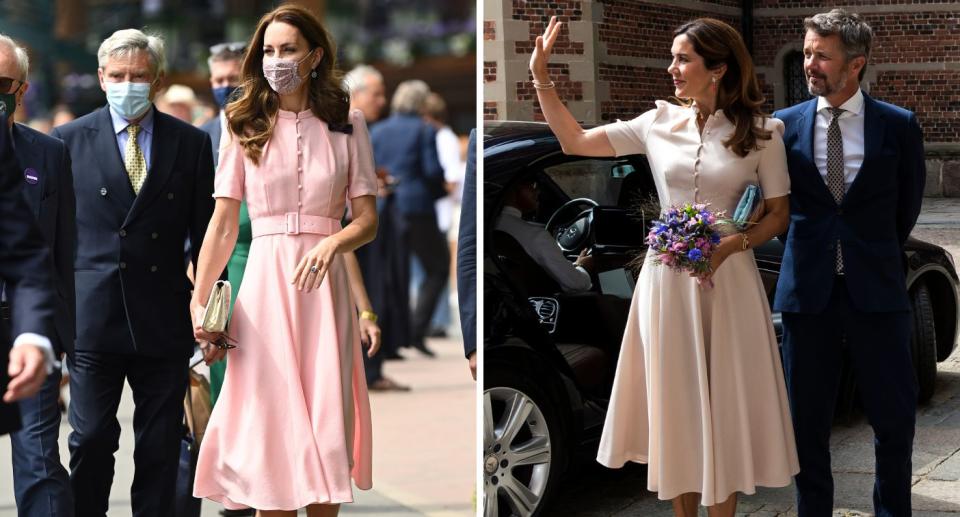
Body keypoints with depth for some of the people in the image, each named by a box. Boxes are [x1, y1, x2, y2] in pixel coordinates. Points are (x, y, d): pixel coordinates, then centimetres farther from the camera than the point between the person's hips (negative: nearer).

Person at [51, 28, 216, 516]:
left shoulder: (191, 143, 6)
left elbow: (205, 233, 6)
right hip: (92, 316, -1)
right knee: (90, 441, 1)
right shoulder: (69, 140, 4)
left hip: (164, 319, 1)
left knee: (161, 448, 6)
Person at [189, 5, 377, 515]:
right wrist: (199, 301, -5)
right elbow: (222, 227, 4)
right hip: (264, 283, 0)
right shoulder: (245, 125, 5)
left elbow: (368, 220, 3)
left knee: (323, 430, 1)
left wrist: (331, 244, -18)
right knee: (269, 425, -1)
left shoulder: (346, 123, 6)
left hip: (324, 286, 0)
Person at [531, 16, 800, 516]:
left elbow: (778, 215, 0)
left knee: (723, 404, 3)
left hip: (728, 278, -2)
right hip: (667, 277, 3)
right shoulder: (659, 123, 3)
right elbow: (575, 142, 7)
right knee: (673, 400, 8)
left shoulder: (760, 133, -4)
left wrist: (731, 244, -16)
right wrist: (541, 78, 1)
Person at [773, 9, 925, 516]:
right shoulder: (785, 125, 3)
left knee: (895, 418, 3)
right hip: (808, 293, 1)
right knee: (807, 423, 7)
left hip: (876, 290, -1)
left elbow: (907, 206, 11)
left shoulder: (899, 126, 0)